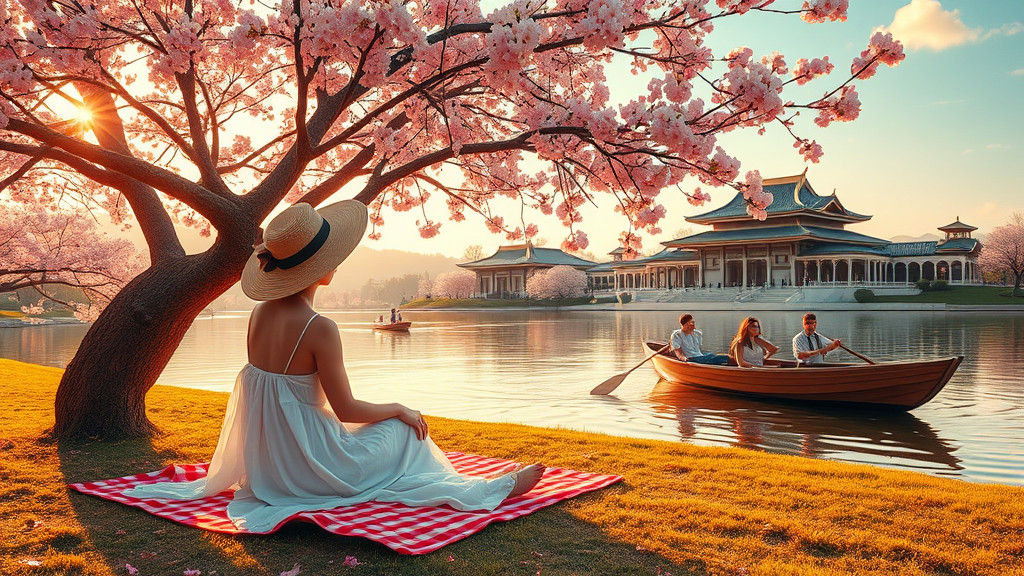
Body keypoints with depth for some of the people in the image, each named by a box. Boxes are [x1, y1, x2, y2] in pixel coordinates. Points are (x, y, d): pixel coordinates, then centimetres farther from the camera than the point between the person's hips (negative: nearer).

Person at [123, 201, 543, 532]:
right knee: (405, 432, 10)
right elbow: (347, 410, -18)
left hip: (263, 460, 8)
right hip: (305, 460, -8)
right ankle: (493, 489, 20)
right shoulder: (319, 329, -25)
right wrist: (400, 409, -1)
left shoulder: (260, 313, -1)